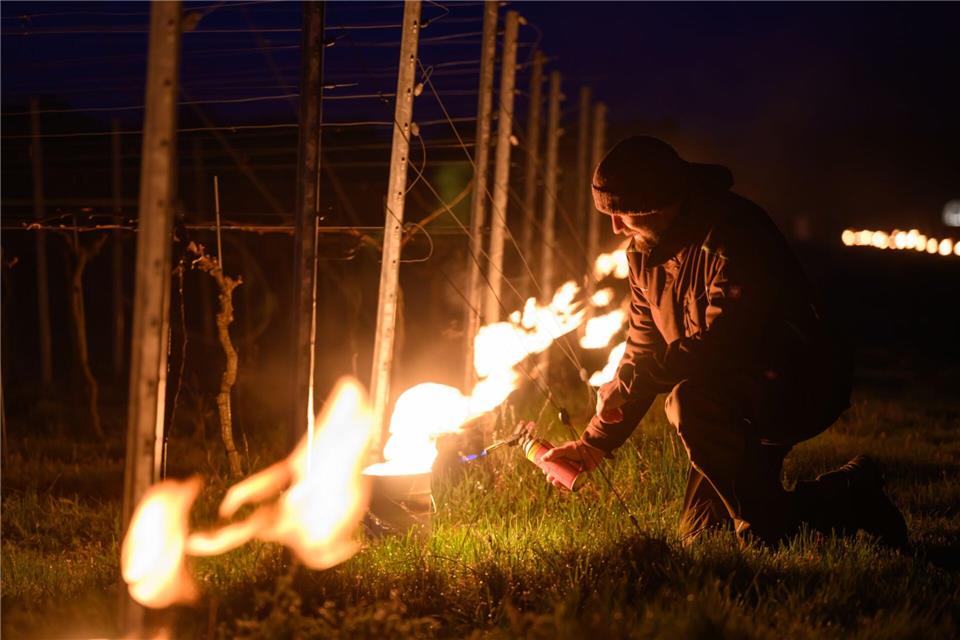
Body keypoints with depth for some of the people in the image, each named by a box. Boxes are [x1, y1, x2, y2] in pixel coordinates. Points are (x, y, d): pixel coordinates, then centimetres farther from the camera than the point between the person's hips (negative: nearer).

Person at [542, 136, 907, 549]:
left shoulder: (732, 235, -24)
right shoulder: (644, 252, 4)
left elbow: (724, 342, -33)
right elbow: (644, 351, 10)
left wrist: (625, 387, -27)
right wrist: (596, 441, 5)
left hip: (802, 386, -9)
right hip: (735, 401, 9)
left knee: (690, 402, -37)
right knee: (698, 537, 8)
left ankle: (762, 526, -18)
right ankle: (845, 502, 22)